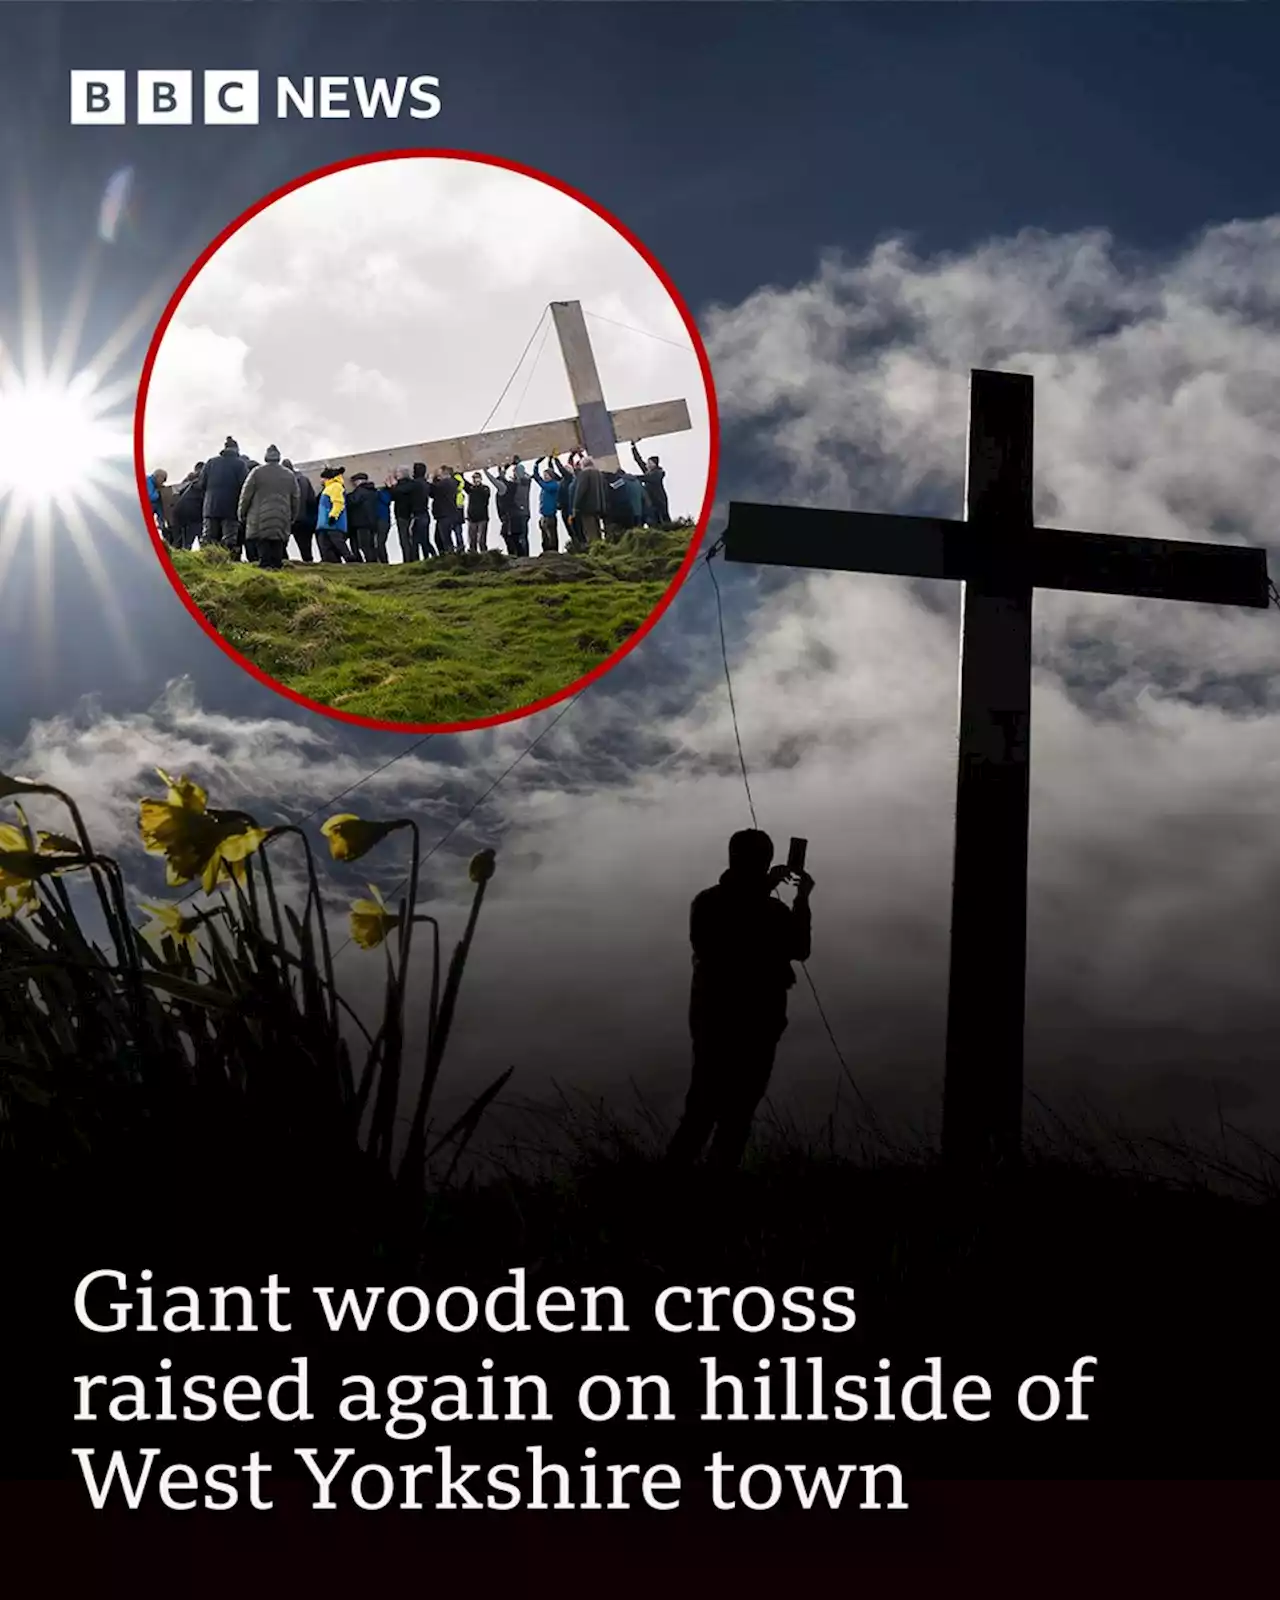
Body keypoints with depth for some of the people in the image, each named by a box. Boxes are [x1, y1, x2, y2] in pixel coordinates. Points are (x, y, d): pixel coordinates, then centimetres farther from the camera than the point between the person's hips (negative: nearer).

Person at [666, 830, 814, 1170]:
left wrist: (763, 890, 16)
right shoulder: (774, 912, -19)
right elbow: (800, 951, 2)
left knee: (702, 1104, 19)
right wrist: (802, 899, 11)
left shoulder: (704, 903, -6)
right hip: (755, 1024, -5)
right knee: (736, 1113, 9)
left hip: (708, 1017, 5)